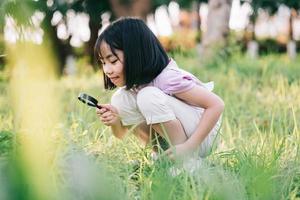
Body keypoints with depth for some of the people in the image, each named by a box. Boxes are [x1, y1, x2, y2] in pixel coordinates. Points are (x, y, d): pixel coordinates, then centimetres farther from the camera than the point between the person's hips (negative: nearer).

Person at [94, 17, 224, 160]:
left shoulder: (167, 79, -25)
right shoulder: (133, 84, -2)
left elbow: (217, 105, -28)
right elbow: (121, 134, 7)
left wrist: (189, 147, -31)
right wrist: (115, 121, -17)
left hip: (202, 138, -8)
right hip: (169, 141, 8)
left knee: (148, 96, -28)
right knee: (119, 100, -7)